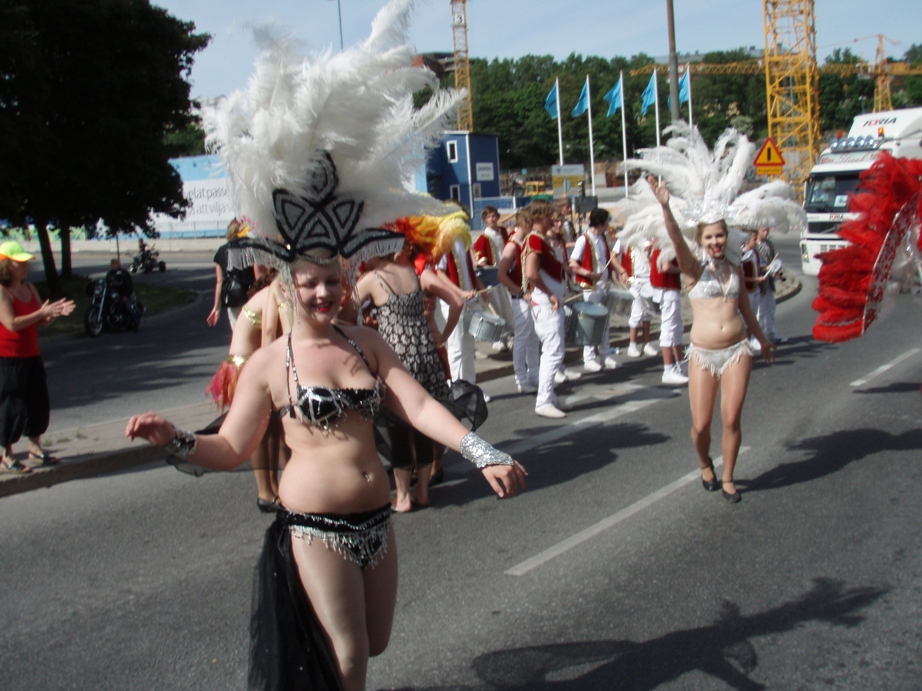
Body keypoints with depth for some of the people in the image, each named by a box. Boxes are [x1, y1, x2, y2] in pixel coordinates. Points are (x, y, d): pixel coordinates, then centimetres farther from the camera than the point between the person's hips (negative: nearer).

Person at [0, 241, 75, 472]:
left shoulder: (29, 288, 10)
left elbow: (42, 321, 12)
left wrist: (55, 312, -8)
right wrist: (41, 312, -25)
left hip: (32, 355, 8)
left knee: (39, 404, 13)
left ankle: (35, 449, 27)